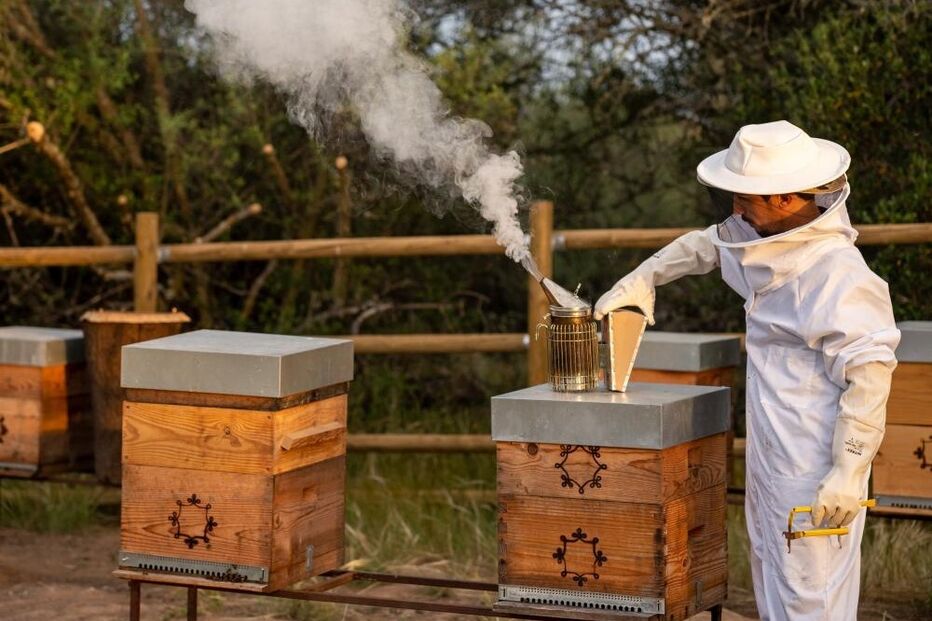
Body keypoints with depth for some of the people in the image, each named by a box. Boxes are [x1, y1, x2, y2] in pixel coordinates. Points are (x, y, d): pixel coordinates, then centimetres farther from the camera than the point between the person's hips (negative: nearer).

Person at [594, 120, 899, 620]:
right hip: (772, 462, 10)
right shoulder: (776, 241, 6)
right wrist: (638, 281, 18)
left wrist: (850, 471, -25)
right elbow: (706, 246, 25)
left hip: (814, 473, -10)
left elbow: (870, 372, -24)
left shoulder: (838, 273, -22)